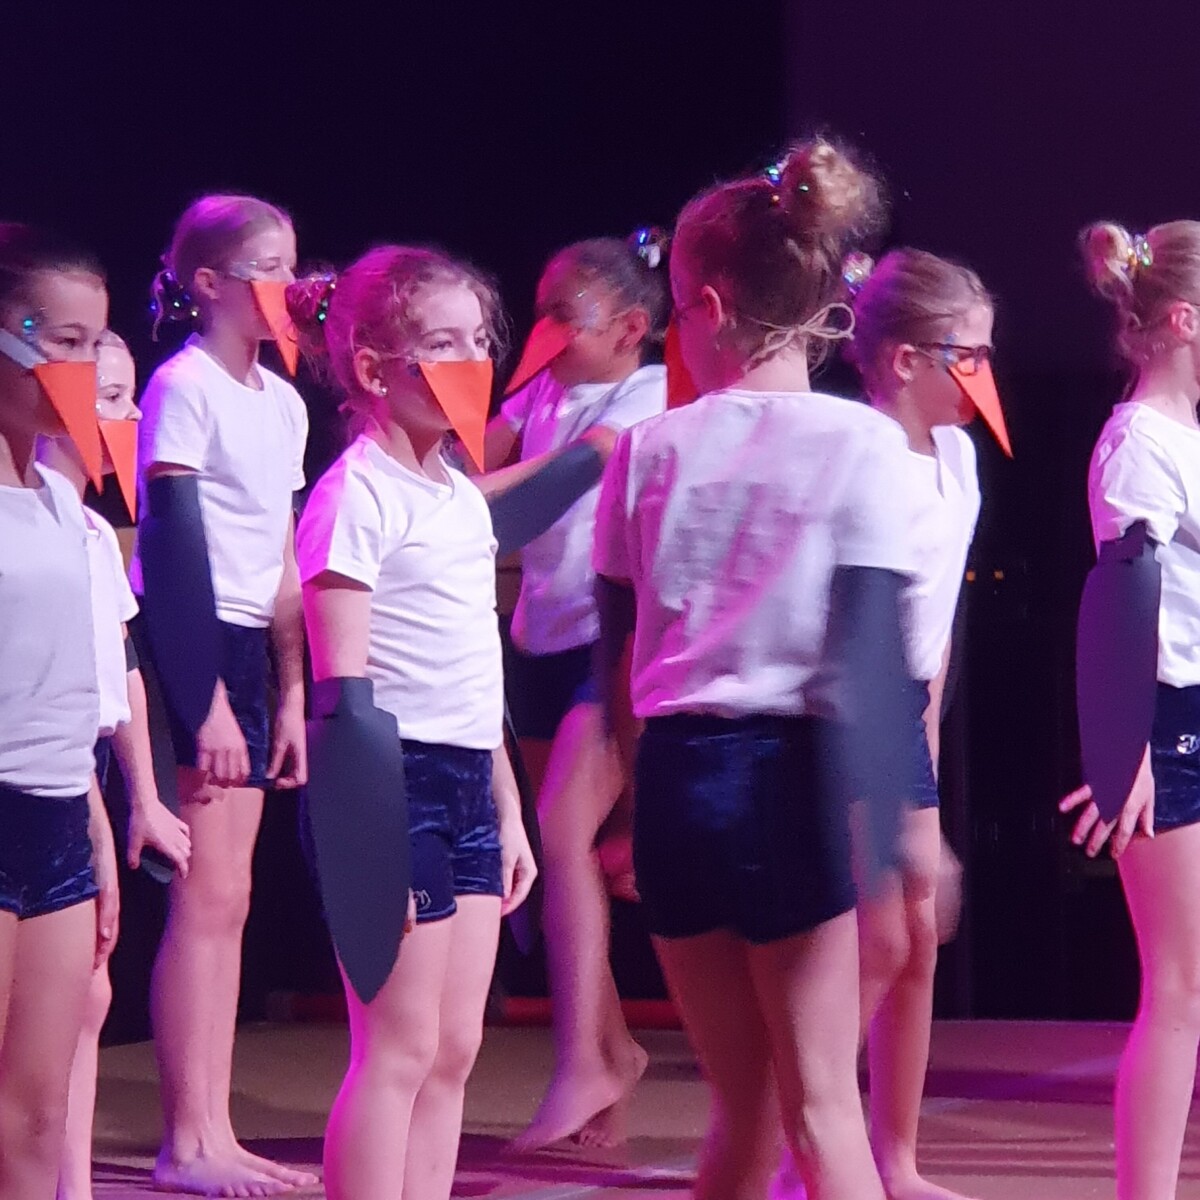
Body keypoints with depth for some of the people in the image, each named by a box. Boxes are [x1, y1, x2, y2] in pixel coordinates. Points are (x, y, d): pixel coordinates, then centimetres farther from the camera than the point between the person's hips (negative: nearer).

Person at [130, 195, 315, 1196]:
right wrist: (207, 702, -16)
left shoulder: (282, 402, 14)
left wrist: (290, 695, 13)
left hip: (245, 649, 8)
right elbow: (173, 549, -13)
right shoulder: (184, 387, -9)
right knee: (207, 897, -9)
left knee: (227, 902, 7)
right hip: (185, 648, -8)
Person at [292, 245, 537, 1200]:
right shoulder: (357, 495, -10)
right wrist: (367, 823, -19)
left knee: (454, 1049, 8)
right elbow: (343, 681, -14)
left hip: (470, 781, 9)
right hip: (394, 778, -9)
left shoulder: (463, 499, 16)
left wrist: (507, 806, 21)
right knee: (400, 1047, -7)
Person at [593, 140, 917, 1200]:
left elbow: (611, 648, 6)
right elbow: (866, 657, -12)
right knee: (819, 1106, 0)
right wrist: (888, 822, -11)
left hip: (671, 771, 3)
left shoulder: (649, 449, 5)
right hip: (786, 774, -3)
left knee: (745, 1111, 13)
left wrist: (625, 799, 14)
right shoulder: (859, 444, -4)